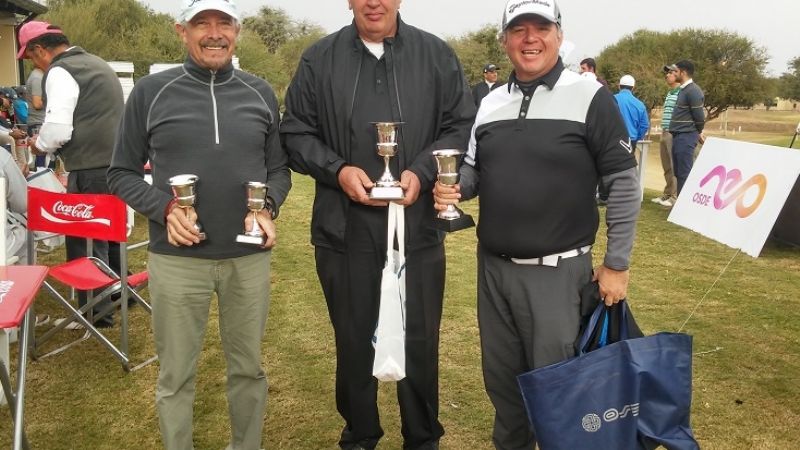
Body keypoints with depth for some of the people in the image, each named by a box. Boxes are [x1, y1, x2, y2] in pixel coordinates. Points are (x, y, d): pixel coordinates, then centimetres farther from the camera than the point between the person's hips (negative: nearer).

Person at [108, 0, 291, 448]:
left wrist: (267, 209, -8)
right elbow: (122, 173, 4)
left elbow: (279, 169, 11)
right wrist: (164, 209, -14)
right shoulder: (151, 91, -1)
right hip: (176, 259, -2)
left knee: (248, 366, 16)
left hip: (249, 257, 2)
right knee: (177, 373, 11)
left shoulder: (261, 94, 6)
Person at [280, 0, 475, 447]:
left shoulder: (438, 55, 3)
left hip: (418, 228, 0)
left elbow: (463, 126, 4)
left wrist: (422, 172, -12)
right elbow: (296, 133, 5)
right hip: (344, 230, 1)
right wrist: (337, 170, -12)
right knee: (353, 339, 15)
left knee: (420, 340, 11)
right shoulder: (319, 59, 3)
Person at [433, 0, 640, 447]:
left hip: (557, 271, -5)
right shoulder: (490, 103, 8)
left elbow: (624, 183, -7)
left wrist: (617, 264, -7)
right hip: (492, 267, 5)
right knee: (501, 377, 18)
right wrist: (453, 187, -7)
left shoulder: (590, 97, -8)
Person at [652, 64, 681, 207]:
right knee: (667, 167, 11)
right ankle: (667, 194, 17)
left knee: (675, 167, -6)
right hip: (665, 133, 9)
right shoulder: (669, 93, 20)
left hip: (675, 134, -9)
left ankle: (675, 196, -4)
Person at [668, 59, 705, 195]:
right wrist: (697, 134, 19)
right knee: (678, 172, 13)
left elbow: (699, 116, -14)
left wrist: (698, 133, 1)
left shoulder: (693, 91, -14)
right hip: (678, 136, 10)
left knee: (684, 173, -7)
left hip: (686, 137, -10)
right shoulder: (683, 90, 16)